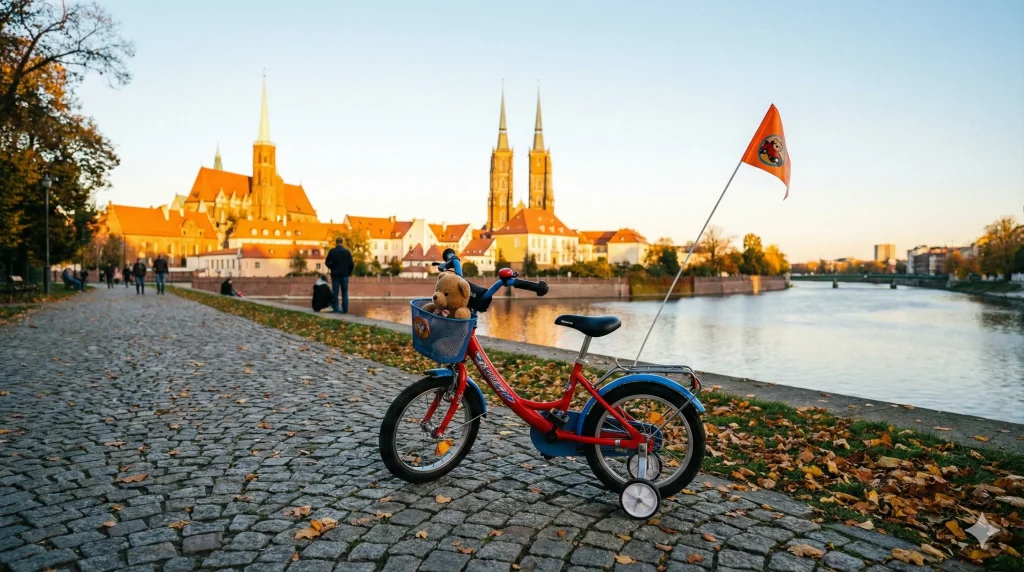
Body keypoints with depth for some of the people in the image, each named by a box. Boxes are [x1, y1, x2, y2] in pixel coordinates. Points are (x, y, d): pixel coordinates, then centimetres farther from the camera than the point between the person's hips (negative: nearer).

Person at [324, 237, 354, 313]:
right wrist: (349, 272, 10)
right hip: (345, 275, 0)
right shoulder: (347, 251, -4)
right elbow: (352, 264, -5)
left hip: (335, 274, 0)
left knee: (335, 292, 7)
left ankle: (336, 308, 5)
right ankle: (345, 309, 3)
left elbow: (327, 262, -3)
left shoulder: (332, 251, -4)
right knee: (344, 293, 6)